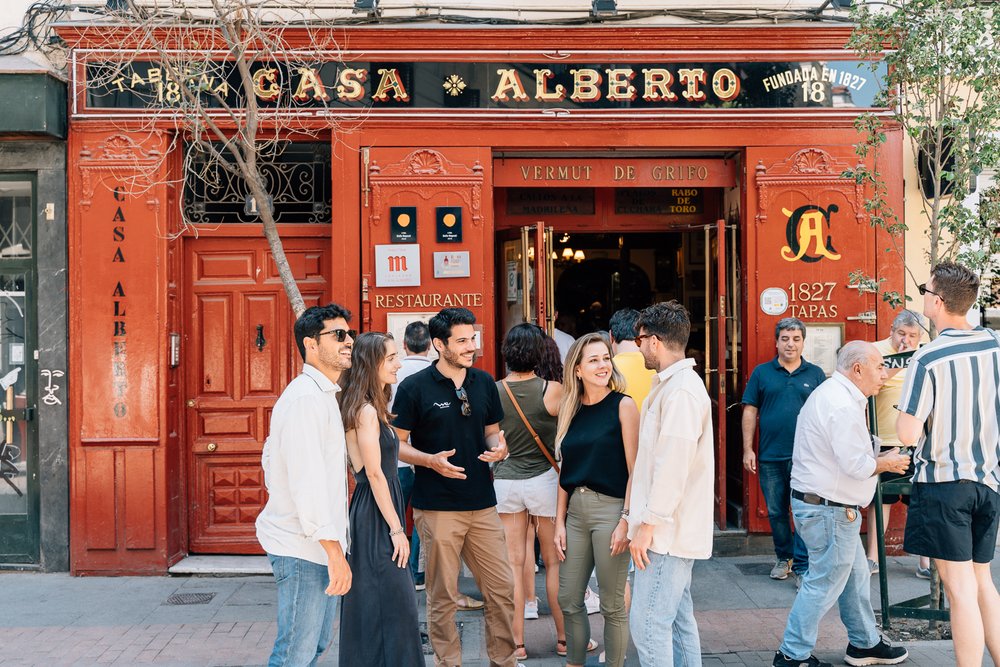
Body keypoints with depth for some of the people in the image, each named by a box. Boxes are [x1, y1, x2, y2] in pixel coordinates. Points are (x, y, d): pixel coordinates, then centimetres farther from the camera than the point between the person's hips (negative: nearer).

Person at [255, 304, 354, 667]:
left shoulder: (323, 395, 17)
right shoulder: (306, 398, -17)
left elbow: (271, 457, 25)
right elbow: (307, 480, -24)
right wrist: (334, 551, -24)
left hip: (316, 545, 10)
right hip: (304, 546, -10)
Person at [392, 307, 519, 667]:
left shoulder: (484, 383, 8)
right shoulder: (414, 388, -6)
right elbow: (397, 444, -3)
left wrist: (498, 447, -6)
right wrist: (430, 460, -20)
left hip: (482, 503, 4)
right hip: (437, 507, -4)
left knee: (502, 589, 7)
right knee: (442, 596, 5)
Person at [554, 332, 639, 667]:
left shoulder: (623, 406, -5)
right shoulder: (570, 410, 9)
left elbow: (634, 470, -9)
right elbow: (565, 473, 12)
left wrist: (626, 521, -15)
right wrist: (560, 522, 7)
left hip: (611, 508, -5)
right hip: (576, 509, 5)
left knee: (612, 605, 3)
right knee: (568, 600, 12)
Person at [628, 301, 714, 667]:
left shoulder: (681, 391, -17)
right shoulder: (671, 384, 16)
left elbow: (673, 467, -23)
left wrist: (648, 524, -19)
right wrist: (645, 518, 20)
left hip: (668, 530, -11)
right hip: (673, 528, 11)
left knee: (647, 624, -8)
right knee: (679, 619, 15)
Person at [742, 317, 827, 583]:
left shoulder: (815, 374, 6)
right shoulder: (761, 373, 5)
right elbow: (750, 412, 5)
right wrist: (748, 450, -1)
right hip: (770, 457, 1)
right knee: (776, 512, 11)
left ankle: (802, 566, 2)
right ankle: (783, 557, 28)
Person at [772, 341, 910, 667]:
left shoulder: (830, 394, 13)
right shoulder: (842, 405, -22)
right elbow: (856, 465, -24)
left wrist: (879, 458, 11)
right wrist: (888, 462, -6)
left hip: (817, 503, 11)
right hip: (829, 510, -11)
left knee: (856, 576, 20)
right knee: (824, 585, -1)